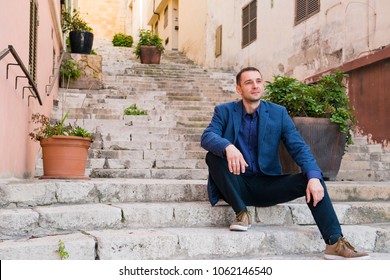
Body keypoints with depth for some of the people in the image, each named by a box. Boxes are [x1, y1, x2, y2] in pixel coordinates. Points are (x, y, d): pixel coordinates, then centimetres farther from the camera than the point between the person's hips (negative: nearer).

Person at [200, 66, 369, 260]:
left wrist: (314, 177, -26)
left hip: (268, 185, 1)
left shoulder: (278, 113, 2)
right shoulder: (224, 111, -1)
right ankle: (241, 213, -15)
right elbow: (207, 137, -18)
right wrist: (228, 146, -42)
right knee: (213, 156, -28)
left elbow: (298, 147, -7)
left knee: (311, 179, -20)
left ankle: (335, 243, -20)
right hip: (237, 186, -1)